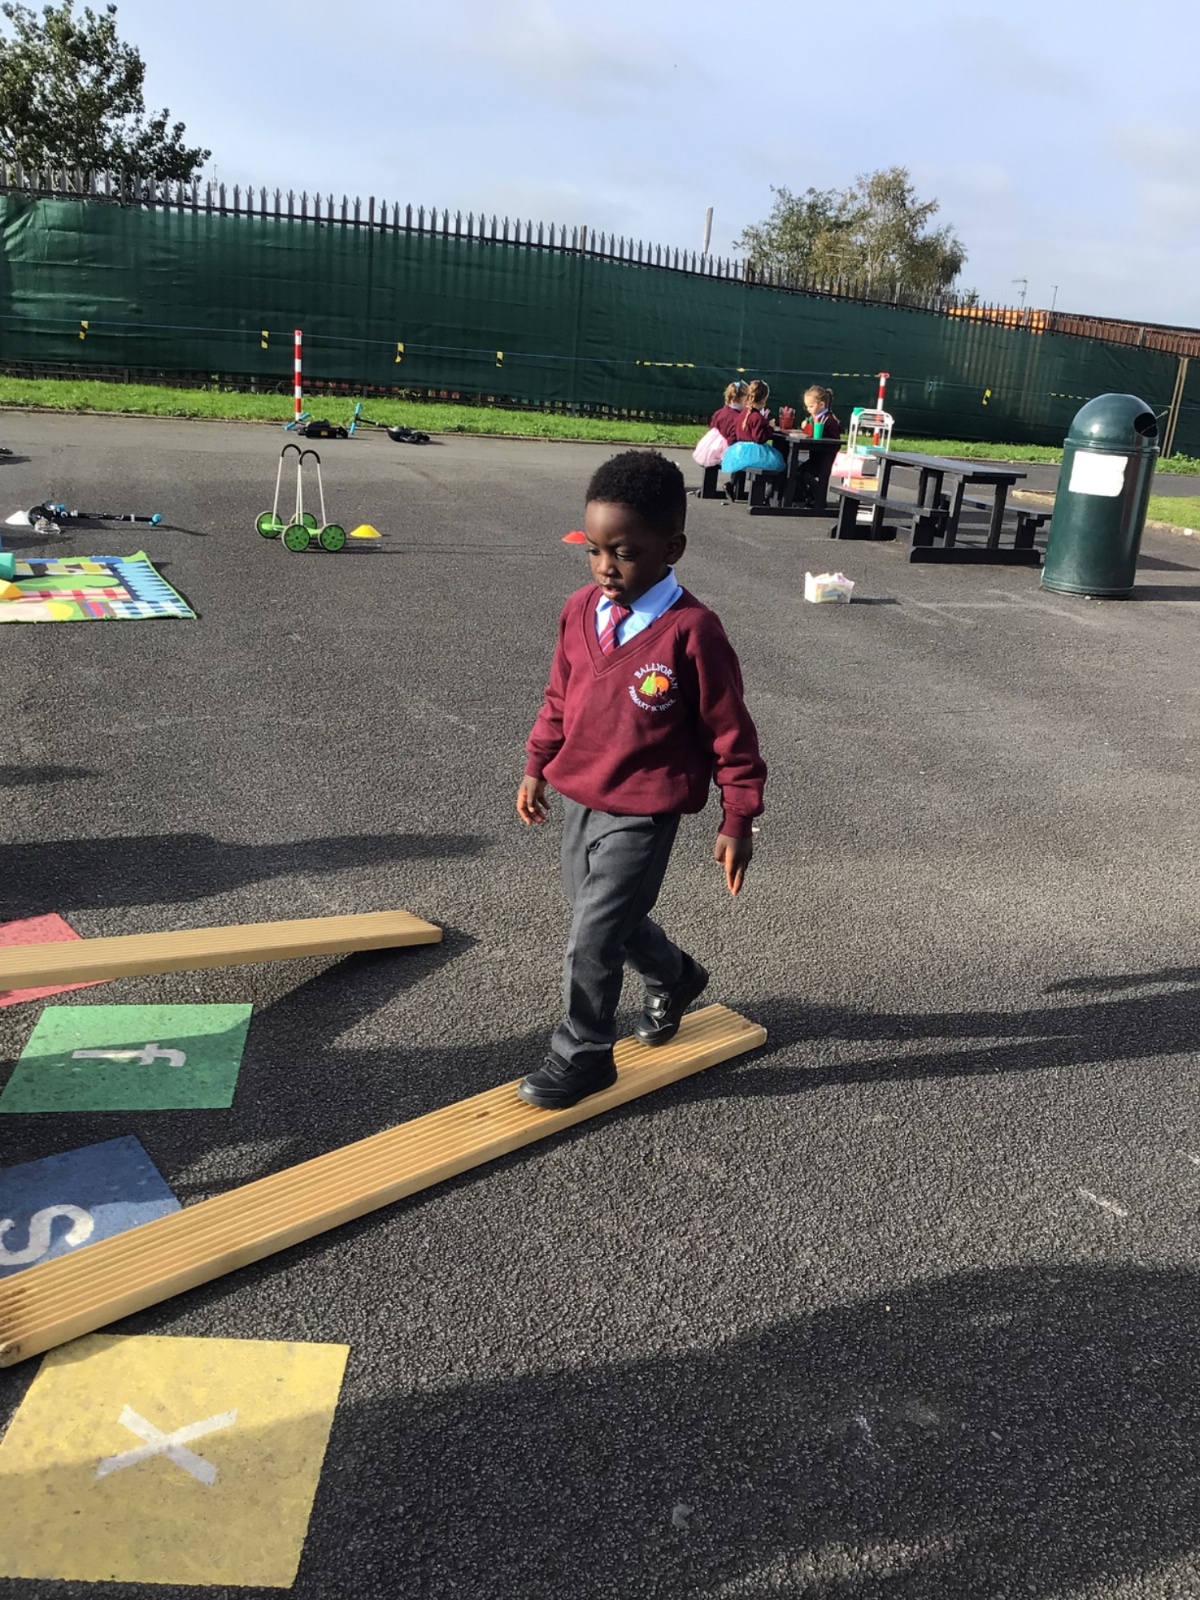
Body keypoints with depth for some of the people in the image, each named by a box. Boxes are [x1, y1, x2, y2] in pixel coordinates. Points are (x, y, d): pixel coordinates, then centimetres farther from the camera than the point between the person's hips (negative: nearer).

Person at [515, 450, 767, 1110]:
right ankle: (673, 977, 50)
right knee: (602, 915, 23)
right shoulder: (581, 609, -2)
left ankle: (581, 1055, 20)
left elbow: (730, 731, -13)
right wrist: (537, 765, 15)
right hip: (578, 798, 7)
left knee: (592, 938, -3)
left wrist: (737, 820, -10)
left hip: (641, 814, -7)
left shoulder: (691, 630, -20)